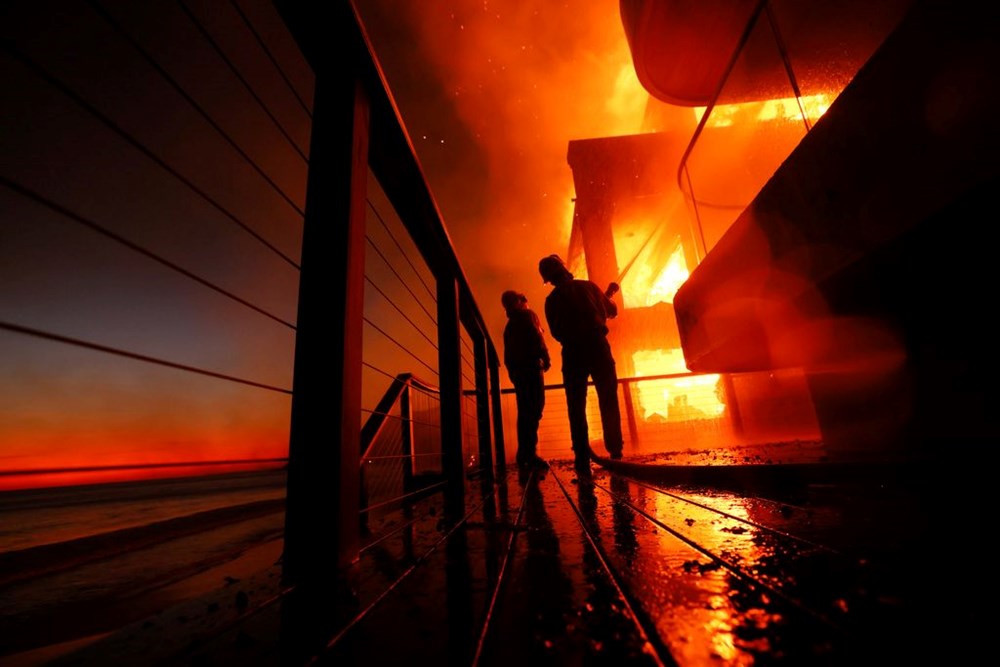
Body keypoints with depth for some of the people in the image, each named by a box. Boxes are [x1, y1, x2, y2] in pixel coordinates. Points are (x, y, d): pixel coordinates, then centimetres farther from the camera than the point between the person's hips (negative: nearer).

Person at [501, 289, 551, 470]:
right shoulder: (527, 315, 2)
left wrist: (512, 369, 17)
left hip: (516, 368, 8)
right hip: (529, 366, -8)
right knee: (534, 409, -13)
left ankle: (524, 454, 9)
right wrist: (546, 358, -6)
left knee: (525, 411, 8)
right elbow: (536, 338, -12)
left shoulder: (510, 323, 24)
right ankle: (529, 454, -20)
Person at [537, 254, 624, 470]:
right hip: (597, 347, 0)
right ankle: (615, 453, 7)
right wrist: (608, 294, 33)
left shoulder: (551, 300, 7)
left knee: (576, 407, 5)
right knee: (608, 402, 7)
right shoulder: (587, 286, 5)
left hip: (572, 353, 1)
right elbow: (611, 311, 14)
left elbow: (556, 332, 9)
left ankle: (583, 459, 2)